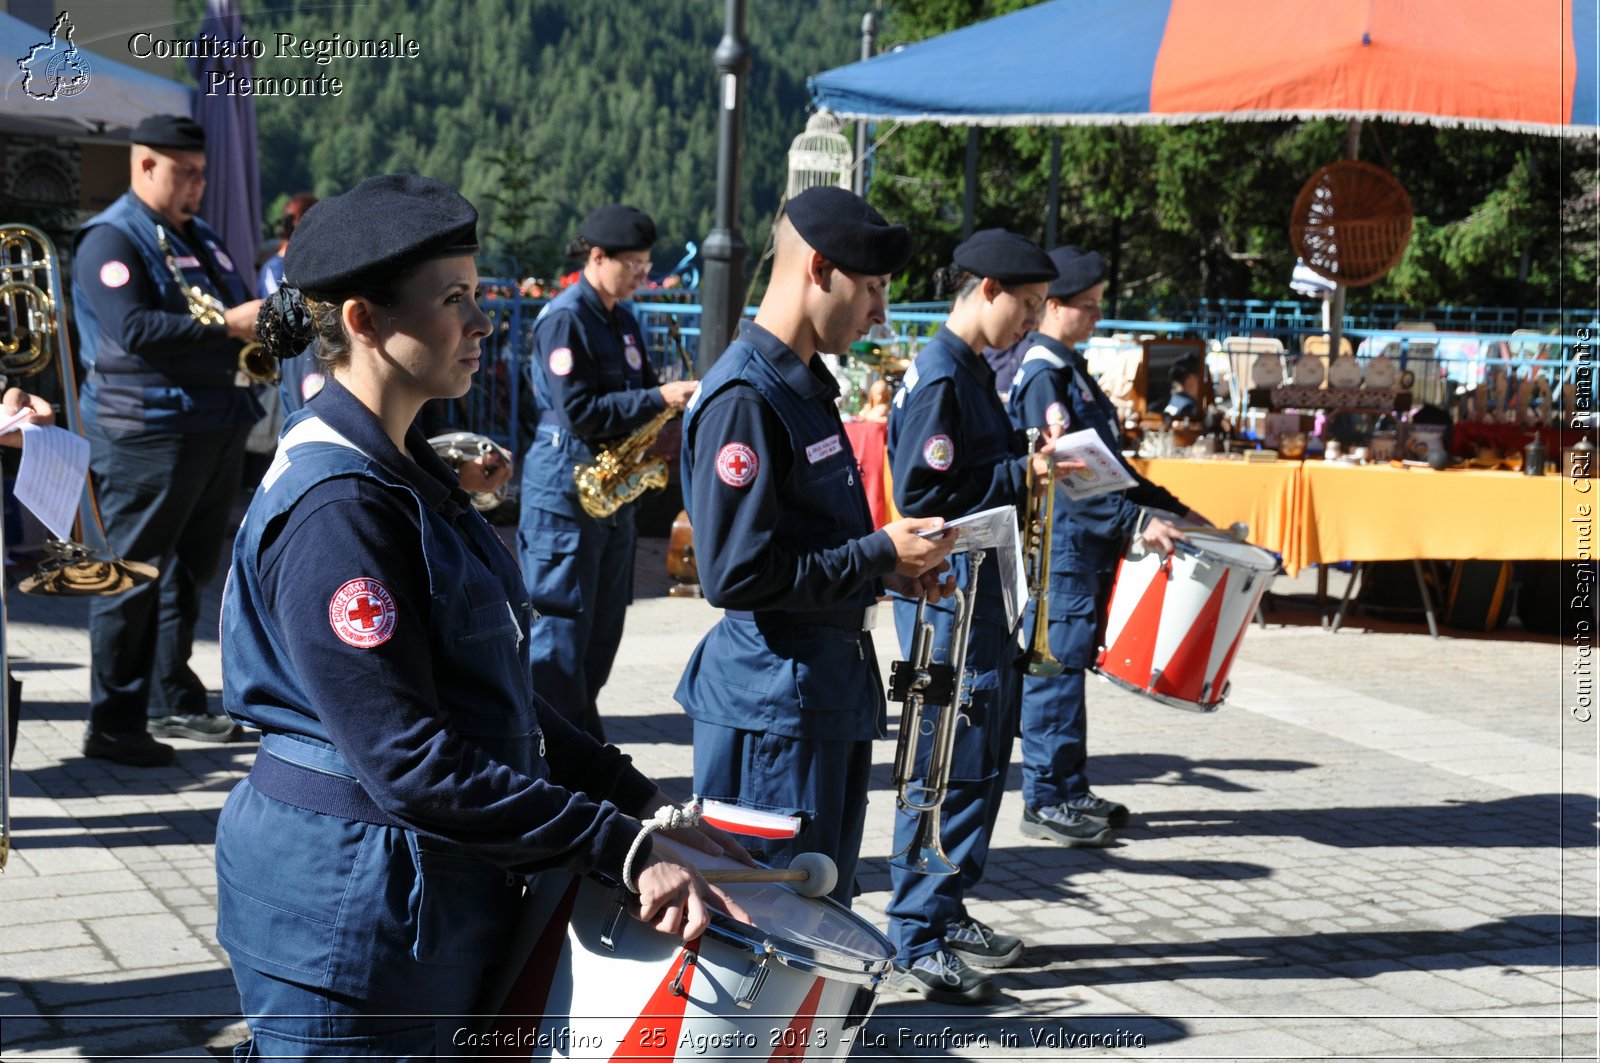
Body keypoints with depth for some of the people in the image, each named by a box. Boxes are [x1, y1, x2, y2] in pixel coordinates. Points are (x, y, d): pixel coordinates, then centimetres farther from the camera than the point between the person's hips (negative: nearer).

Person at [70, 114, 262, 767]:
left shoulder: (199, 238, 18)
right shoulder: (111, 239, -9)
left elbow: (240, 307, 26)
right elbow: (133, 329, -22)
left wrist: (265, 318, 3)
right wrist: (225, 326, -22)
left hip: (217, 429, 9)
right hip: (149, 435, -9)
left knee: (188, 572, 16)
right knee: (134, 579, -4)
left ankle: (175, 701, 27)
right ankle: (114, 725, 2)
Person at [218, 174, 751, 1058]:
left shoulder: (406, 471, 12)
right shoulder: (335, 507, -20)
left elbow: (488, 693, 14)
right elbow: (411, 763, -24)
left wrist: (645, 807, 7)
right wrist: (625, 851, -22)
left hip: (428, 892, 9)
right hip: (347, 910, -9)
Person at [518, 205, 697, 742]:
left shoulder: (623, 322, 14)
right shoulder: (564, 319, -12)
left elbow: (638, 392, 19)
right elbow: (577, 411, -20)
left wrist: (681, 397, -2)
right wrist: (659, 398, -21)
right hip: (564, 490, -9)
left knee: (604, 625, 11)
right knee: (561, 626, -4)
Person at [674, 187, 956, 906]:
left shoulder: (805, 384, 14)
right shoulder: (743, 396, -18)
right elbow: (736, 573, -24)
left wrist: (894, 565, 7)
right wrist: (880, 554, -18)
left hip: (834, 692, 10)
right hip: (772, 707, -10)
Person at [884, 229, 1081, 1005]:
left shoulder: (972, 373, 15)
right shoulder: (939, 378, -16)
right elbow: (922, 495, -22)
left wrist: (1035, 460, 7)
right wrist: (1021, 474, -18)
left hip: (982, 594, 10)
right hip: (948, 597, -10)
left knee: (983, 758, 15)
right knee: (950, 766, -6)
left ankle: (944, 912, 26)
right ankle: (916, 946, 0)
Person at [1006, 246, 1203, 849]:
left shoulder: (1069, 367, 18)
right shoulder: (1043, 371, -13)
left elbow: (1105, 461, 23)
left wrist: (1174, 510, 20)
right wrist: (1136, 522, -25)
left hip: (1084, 542, 10)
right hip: (1060, 541, -10)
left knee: (1069, 662, 13)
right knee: (1056, 663, -6)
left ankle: (1070, 790, 19)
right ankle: (1045, 802, -1)